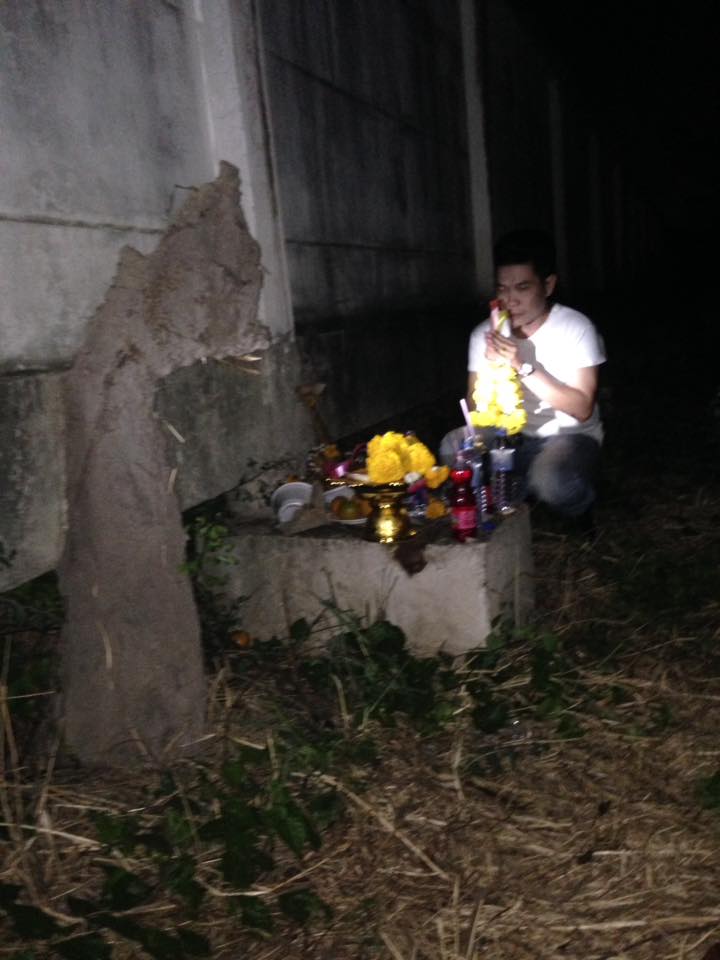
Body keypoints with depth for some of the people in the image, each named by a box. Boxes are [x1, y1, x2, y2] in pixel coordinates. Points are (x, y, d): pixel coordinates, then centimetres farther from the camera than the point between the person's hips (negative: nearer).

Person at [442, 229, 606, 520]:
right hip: (513, 437, 4)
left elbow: (582, 409, -19)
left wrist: (524, 367, -28)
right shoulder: (484, 335, -2)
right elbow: (474, 409, -1)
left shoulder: (577, 328, -13)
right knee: (454, 447, -26)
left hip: (570, 435, -3)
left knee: (551, 482, -37)